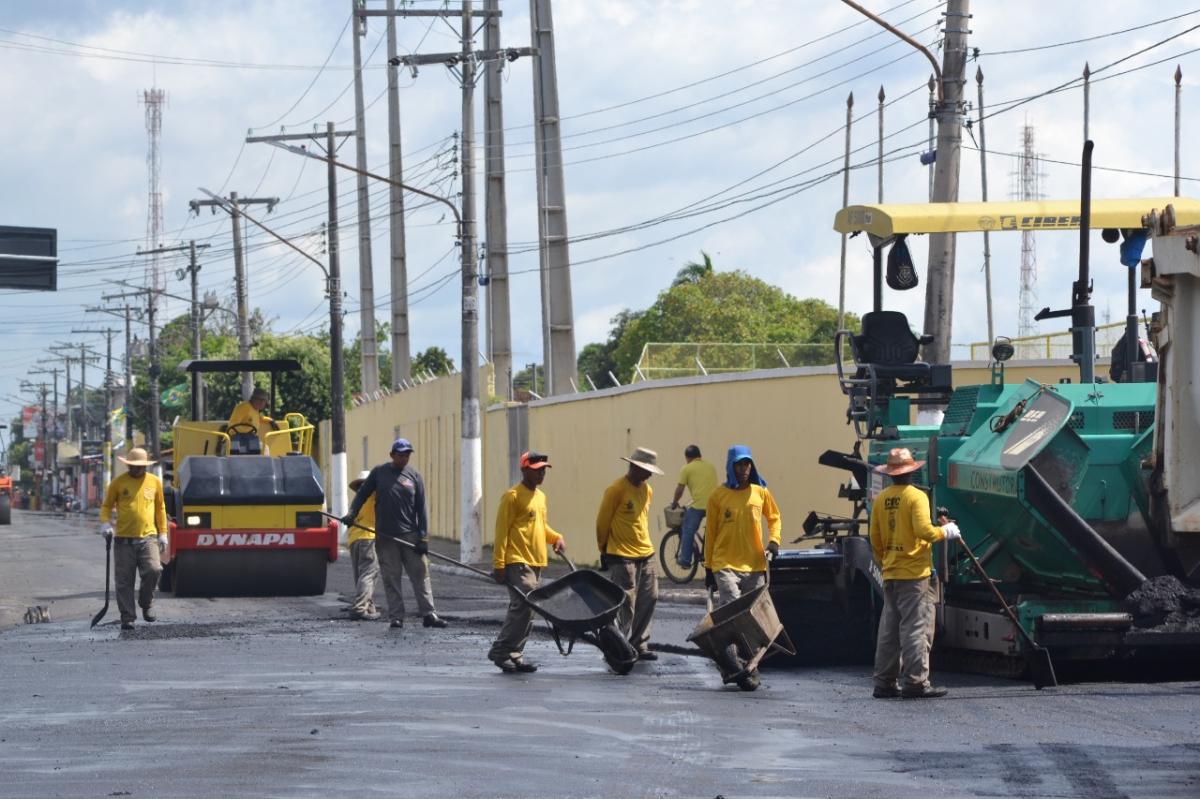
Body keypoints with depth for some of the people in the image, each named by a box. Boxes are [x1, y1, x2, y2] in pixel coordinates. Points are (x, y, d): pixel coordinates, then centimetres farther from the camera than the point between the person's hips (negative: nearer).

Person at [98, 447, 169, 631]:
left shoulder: (154, 482, 10)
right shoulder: (118, 482, 3)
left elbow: (160, 508, 18)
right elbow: (106, 506, 10)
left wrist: (163, 533, 15)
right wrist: (105, 523, -9)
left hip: (148, 538, 1)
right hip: (124, 539, -1)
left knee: (153, 570, -18)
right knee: (124, 581, 0)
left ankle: (146, 603, 7)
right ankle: (127, 617, 9)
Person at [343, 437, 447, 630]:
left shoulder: (414, 476, 6)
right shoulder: (379, 472, 6)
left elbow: (421, 508, 5)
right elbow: (362, 493, 11)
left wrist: (423, 537, -1)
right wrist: (352, 512, -6)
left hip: (410, 536, 0)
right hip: (385, 536, 0)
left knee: (421, 575, -2)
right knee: (391, 578, 0)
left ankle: (428, 614, 0)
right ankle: (396, 616, 4)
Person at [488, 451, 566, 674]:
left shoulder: (540, 496, 16)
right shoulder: (513, 496, -9)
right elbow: (501, 531, -11)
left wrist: (555, 538, 9)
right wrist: (498, 565, -15)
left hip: (536, 562, 9)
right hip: (518, 562, -9)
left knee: (526, 610, 8)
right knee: (523, 607, -15)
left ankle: (514, 655, 12)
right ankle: (501, 652, -8)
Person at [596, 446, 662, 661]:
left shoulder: (646, 490, 12)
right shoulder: (616, 490, -12)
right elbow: (602, 522, -7)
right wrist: (604, 550, 0)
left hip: (645, 554, 8)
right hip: (622, 556, -8)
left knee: (648, 599, 9)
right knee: (626, 606, -7)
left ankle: (638, 646, 18)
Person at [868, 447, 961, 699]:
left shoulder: (881, 499, 9)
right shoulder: (916, 496, -10)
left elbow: (875, 539, 13)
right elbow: (923, 530, -21)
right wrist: (945, 532, -3)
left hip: (890, 574, 7)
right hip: (915, 573, -7)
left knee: (889, 629, 11)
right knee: (916, 628, -5)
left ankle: (885, 682, 14)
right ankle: (915, 682, -8)